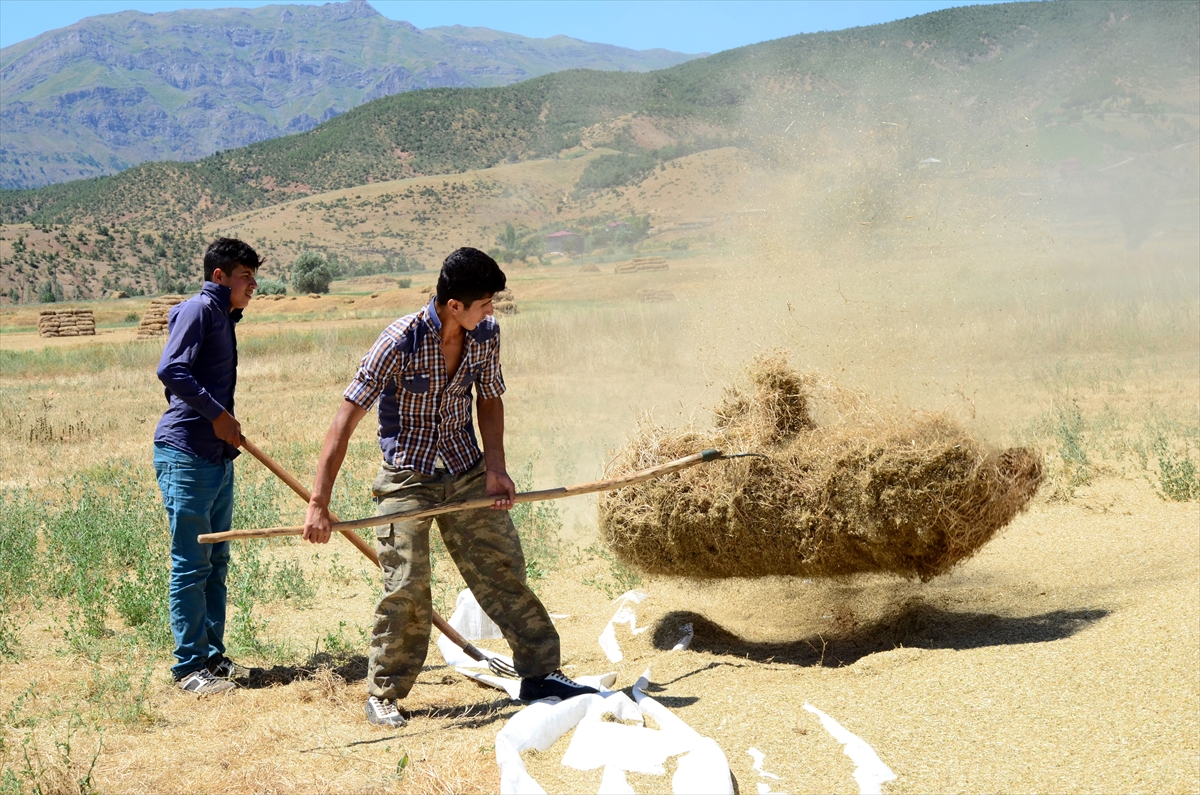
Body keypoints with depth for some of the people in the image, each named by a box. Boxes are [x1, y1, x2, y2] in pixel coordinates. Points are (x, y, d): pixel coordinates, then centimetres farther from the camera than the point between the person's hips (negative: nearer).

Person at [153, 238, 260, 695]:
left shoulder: (224, 318, 18)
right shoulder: (198, 310, -10)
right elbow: (171, 370, -23)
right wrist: (218, 414, -19)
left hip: (218, 457, 9)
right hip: (186, 455, -9)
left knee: (216, 562, 13)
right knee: (191, 564, -4)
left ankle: (213, 655, 21)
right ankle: (190, 666, 2)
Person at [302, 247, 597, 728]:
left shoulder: (486, 336, -7)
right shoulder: (401, 341, -22)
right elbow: (347, 418, -23)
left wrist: (495, 467, -4)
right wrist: (318, 503, -28)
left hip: (467, 472, 5)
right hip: (406, 477, -5)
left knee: (503, 568, 6)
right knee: (406, 587, -9)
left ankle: (539, 673, 17)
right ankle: (383, 696, 7)